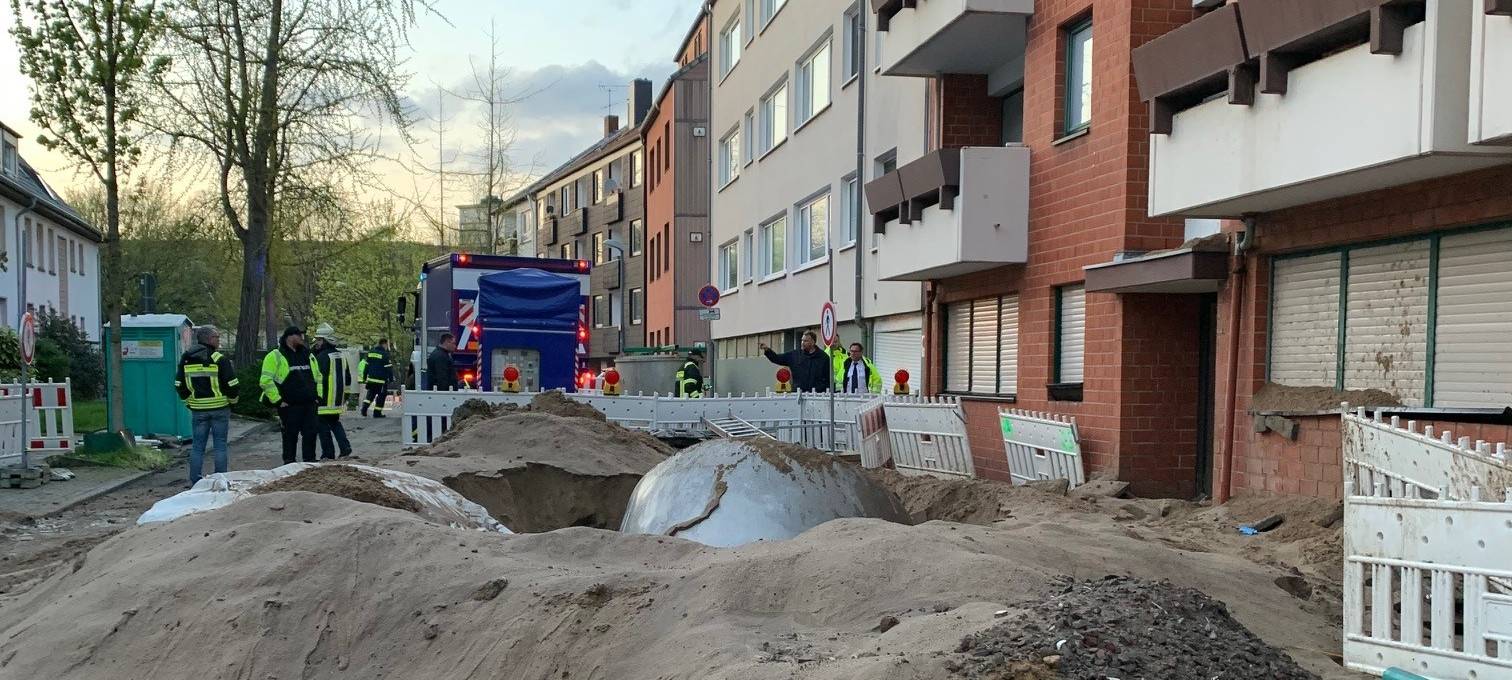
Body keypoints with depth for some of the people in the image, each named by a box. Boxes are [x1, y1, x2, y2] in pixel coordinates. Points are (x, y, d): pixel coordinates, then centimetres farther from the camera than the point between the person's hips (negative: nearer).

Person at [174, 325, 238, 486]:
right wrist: (232, 400, 7)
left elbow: (179, 385, 8)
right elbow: (232, 385, -11)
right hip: (220, 408, -4)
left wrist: (189, 401, 18)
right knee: (220, 445, 3)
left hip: (198, 409, 4)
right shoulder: (220, 359, -11)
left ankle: (194, 481, 9)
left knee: (198, 445, 9)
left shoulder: (186, 360, 5)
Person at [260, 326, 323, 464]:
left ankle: (310, 462, 17)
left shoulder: (307, 355, 14)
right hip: (290, 406, -5)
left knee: (311, 433, 7)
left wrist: (318, 396, 13)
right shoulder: (275, 357, -6)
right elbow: (265, 381, -11)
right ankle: (289, 464, 13)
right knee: (290, 435, 3)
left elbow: (318, 377, 23)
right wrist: (277, 400, -14)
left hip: (310, 405, 6)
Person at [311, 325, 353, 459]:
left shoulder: (322, 356, -15)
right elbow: (347, 378, 19)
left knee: (323, 425, 1)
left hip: (325, 399, -8)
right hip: (338, 400, 8)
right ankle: (345, 448, 9)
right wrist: (345, 394, 25)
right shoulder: (341, 355, 13)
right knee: (335, 423, 19)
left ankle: (328, 454, 2)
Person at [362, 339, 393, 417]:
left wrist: (364, 378, 19)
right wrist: (391, 378, -2)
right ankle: (377, 413, 5)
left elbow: (366, 366, 14)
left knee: (370, 394, 19)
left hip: (371, 379, 6)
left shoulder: (370, 353, 10)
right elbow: (389, 368, -11)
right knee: (381, 396, 5)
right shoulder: (385, 354, -11)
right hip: (381, 380, -6)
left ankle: (364, 407, 0)